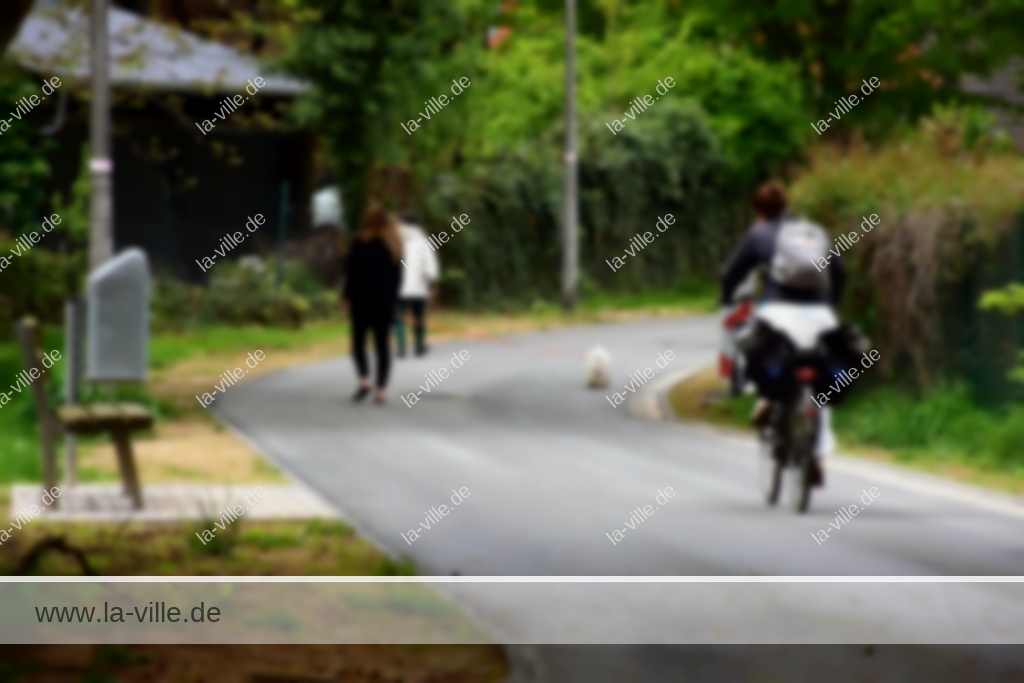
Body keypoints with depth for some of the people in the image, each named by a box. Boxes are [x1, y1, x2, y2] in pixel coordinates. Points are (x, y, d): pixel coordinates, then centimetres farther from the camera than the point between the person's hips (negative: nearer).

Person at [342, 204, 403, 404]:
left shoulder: (362, 243, -11)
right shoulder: (394, 243, 7)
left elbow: (353, 272, -12)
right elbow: (397, 274, 9)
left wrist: (347, 295, -3)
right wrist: (393, 296, 15)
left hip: (363, 298, -4)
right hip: (386, 300, 4)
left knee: (358, 341, 7)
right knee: (382, 344, 6)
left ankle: (364, 380, -11)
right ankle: (381, 389, 2)